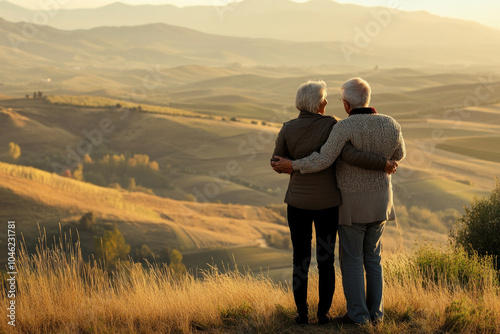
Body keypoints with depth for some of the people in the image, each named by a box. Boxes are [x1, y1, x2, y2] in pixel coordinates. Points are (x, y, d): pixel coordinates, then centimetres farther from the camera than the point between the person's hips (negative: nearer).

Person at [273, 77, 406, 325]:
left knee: (351, 258, 6)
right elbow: (398, 155, 13)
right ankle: (375, 312, 17)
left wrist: (293, 166, -13)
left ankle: (357, 315, 8)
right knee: (372, 256, 16)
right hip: (380, 199, 5)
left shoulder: (345, 127, -20)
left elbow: (323, 161, -25)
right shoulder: (390, 125, -4)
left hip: (352, 202, -5)